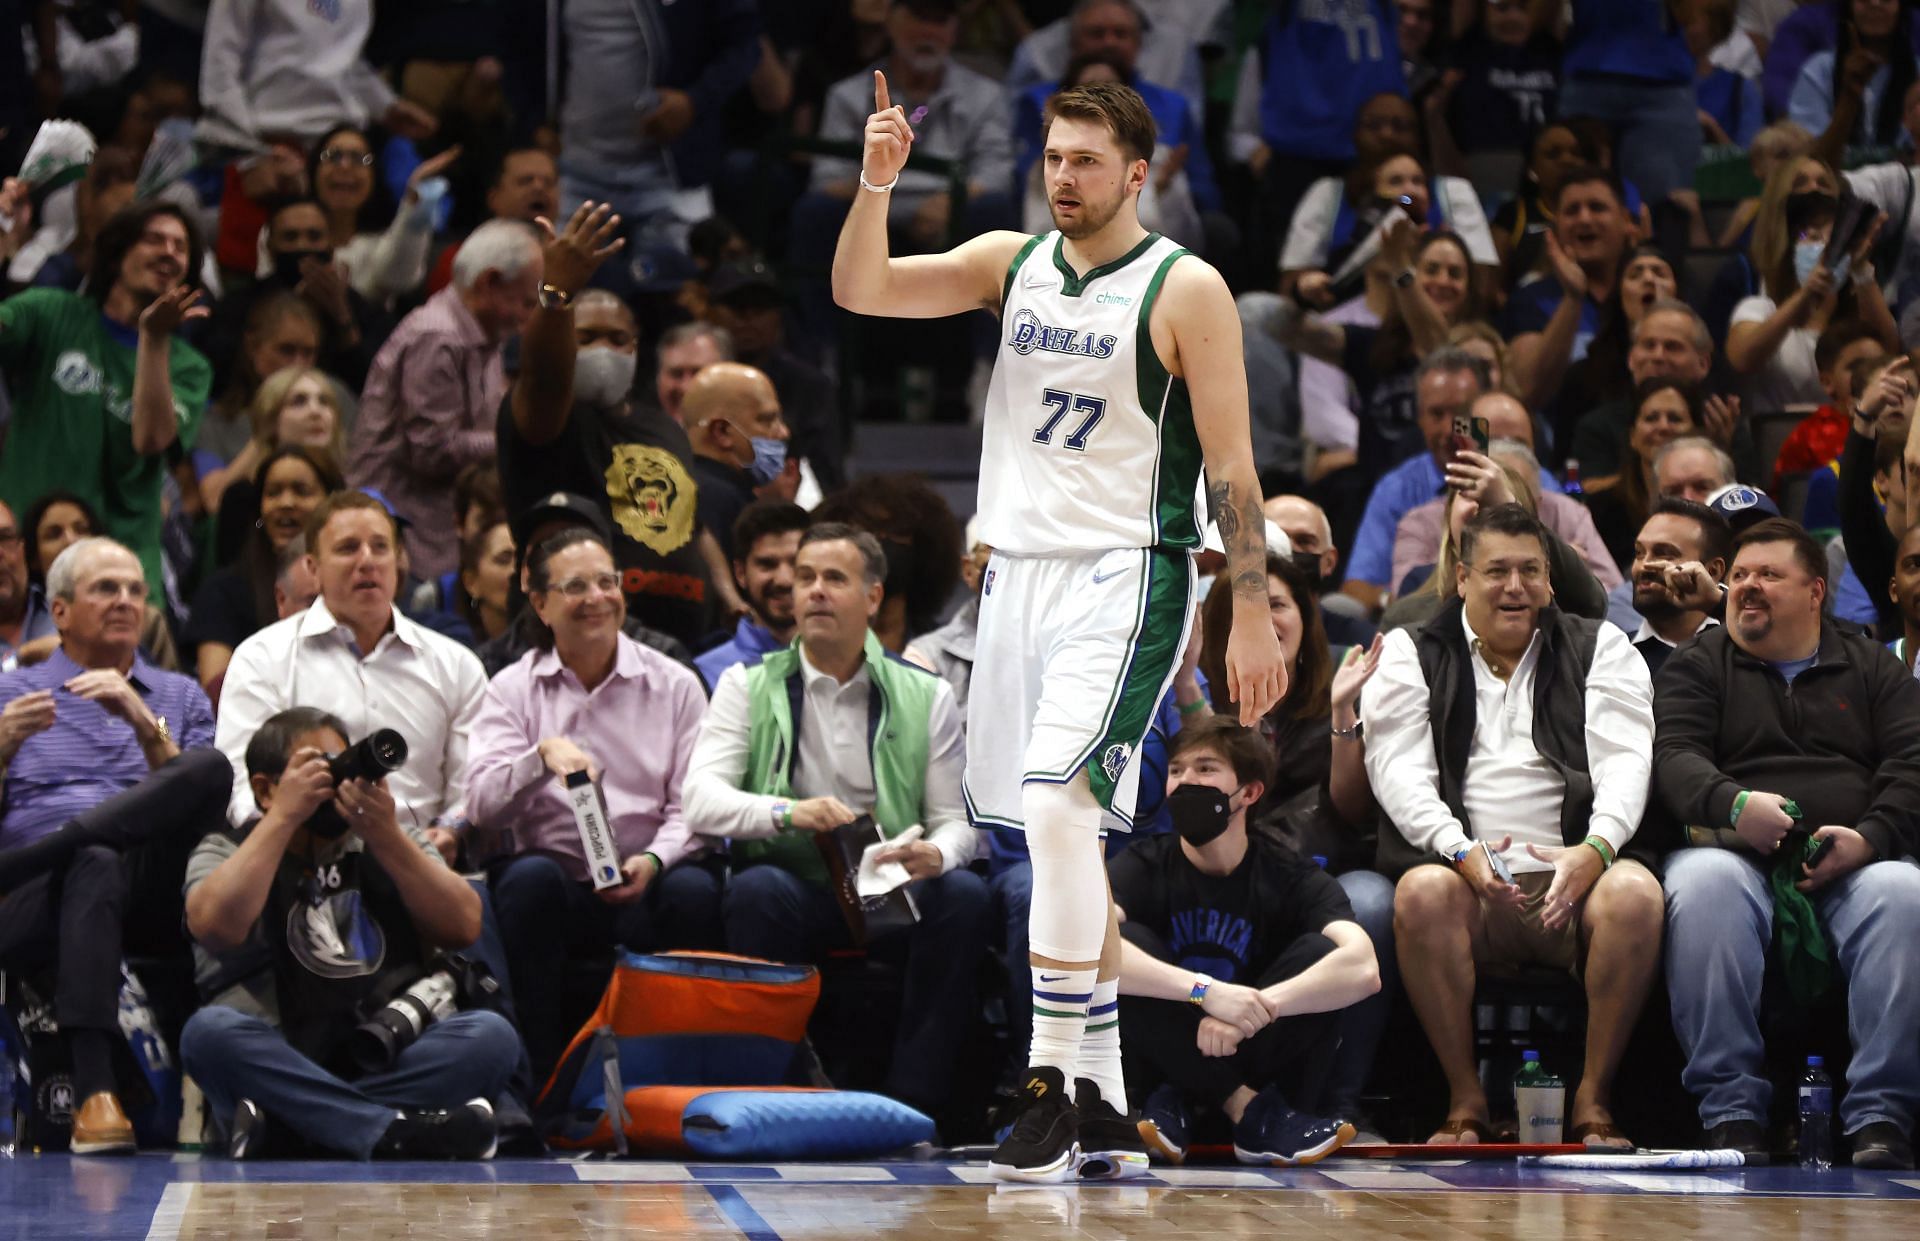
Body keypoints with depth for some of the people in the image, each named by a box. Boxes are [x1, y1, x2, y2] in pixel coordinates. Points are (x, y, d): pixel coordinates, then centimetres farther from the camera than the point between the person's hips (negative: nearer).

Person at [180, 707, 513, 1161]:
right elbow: (216, 926, -13)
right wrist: (284, 816, -10)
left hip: (391, 1064, 2)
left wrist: (385, 835, -7)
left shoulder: (391, 842, 19)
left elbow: (463, 929, 2)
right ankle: (396, 1131, -43)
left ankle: (276, 1125, -34)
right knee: (210, 1030, -32)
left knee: (491, 1034, -25)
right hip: (277, 1066, -2)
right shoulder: (227, 851, 11)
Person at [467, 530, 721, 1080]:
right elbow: (482, 806, -4)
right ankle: (543, 1073, -26)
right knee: (530, 878, -33)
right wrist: (544, 754, -21)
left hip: (644, 887, 0)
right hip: (555, 880, 0)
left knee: (694, 889, -31)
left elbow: (694, 804, 3)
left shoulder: (674, 686, 11)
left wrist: (654, 859, -17)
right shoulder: (511, 690, 10)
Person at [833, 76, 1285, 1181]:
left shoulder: (1186, 291, -7)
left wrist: (1253, 615, -11)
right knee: (1068, 838, 9)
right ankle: (1103, 1107, 16)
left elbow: (1232, 465, -7)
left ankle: (1052, 1082, -20)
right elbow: (860, 292, 2)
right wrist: (877, 182, -13)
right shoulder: (1011, 262, 9)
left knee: (1057, 802, -23)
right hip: (1021, 571, 6)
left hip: (1127, 578, -6)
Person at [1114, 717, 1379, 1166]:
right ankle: (1249, 1110, -25)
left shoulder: (1290, 877, -7)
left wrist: (1248, 1014, -39)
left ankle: (1178, 1103, -21)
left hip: (1256, 1057, 0)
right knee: (1125, 945, -25)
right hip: (1172, 1058, 0)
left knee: (1320, 955, -23)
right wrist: (1204, 991, -42)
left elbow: (1363, 969, -27)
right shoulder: (1143, 867, -7)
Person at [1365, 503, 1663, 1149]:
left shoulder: (1600, 648, 18)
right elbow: (1398, 768, 2)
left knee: (1634, 891, -32)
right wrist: (1462, 850, -17)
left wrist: (1596, 848, -18)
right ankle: (1465, 1103, -22)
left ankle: (1593, 1099, -20)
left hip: (1574, 878, 0)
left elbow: (1624, 758, 4)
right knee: (1422, 891, -34)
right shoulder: (1412, 654, 16)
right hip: (1466, 878, 0)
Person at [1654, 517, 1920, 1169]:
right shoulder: (1698, 664, 19)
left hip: (1852, 863, 1)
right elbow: (1673, 755, 2)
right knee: (1704, 888, -37)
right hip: (1732, 849, -1)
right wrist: (1733, 804, -20)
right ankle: (1730, 1111, -36)